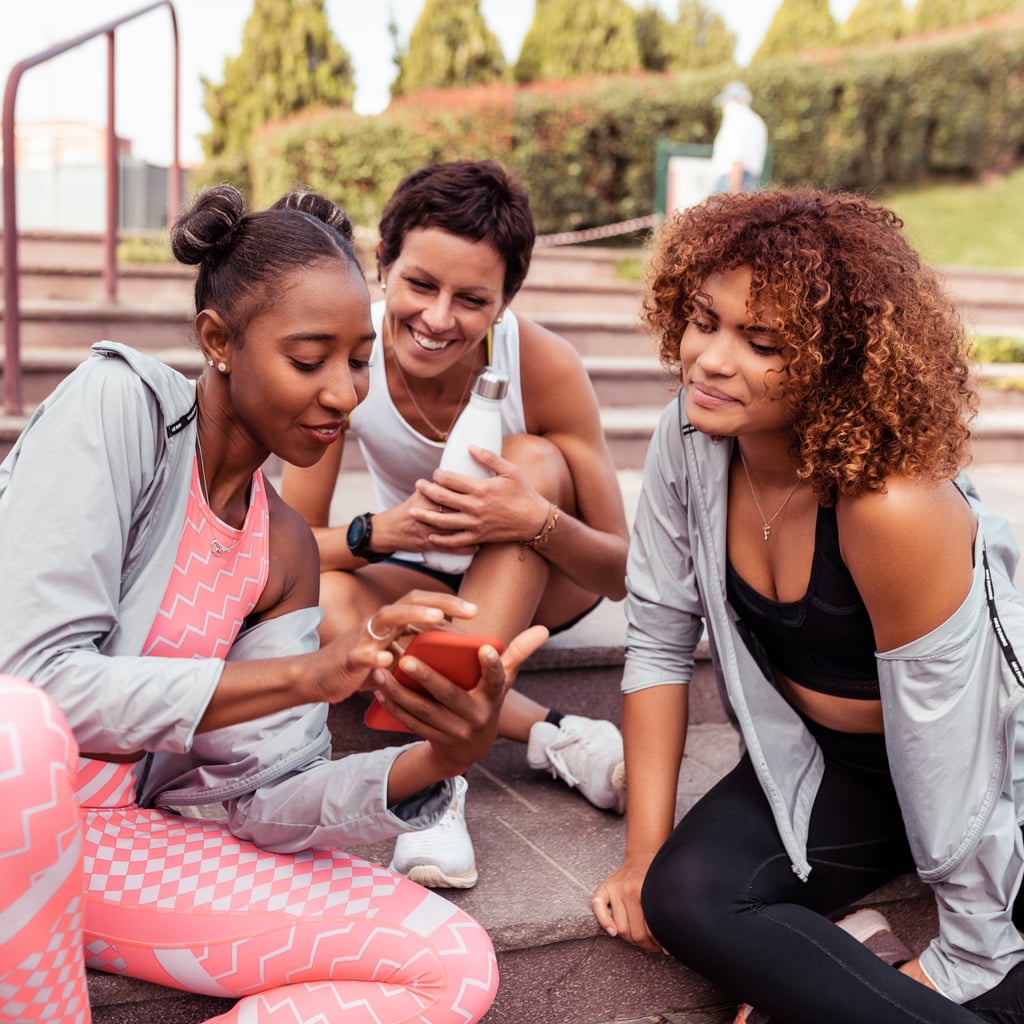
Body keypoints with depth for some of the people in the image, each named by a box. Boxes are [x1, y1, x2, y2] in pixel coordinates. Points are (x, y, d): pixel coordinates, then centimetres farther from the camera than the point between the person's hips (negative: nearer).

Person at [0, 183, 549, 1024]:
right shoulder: (122, 402, -11)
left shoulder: (286, 553, 5)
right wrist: (306, 676, -25)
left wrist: (439, 759, -20)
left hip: (108, 837, 5)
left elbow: (265, 804, -1)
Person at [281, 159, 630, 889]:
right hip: (423, 582, 1)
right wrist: (383, 530, -39)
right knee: (320, 601, -30)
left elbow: (624, 572, -21)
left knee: (534, 460, -32)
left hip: (546, 580, -1)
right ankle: (553, 737, -23)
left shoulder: (545, 366, -26)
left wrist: (537, 521, -43)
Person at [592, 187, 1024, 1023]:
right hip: (823, 762, 4)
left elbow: (947, 762, -25)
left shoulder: (895, 506, -33)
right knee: (683, 899, -20)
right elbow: (660, 644, -9)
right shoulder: (690, 440, -16)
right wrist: (645, 852, -10)